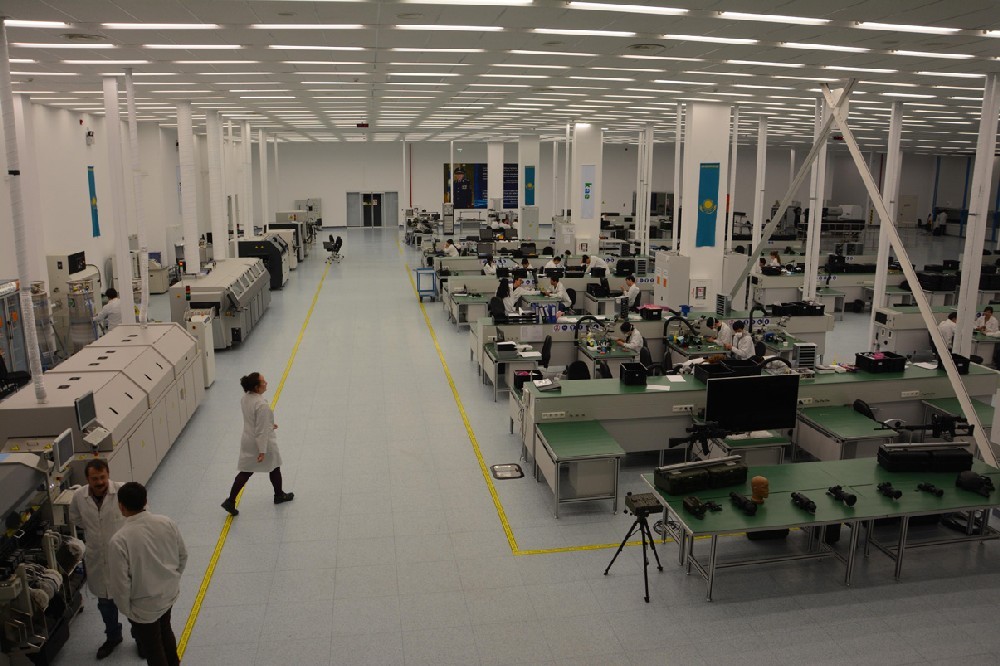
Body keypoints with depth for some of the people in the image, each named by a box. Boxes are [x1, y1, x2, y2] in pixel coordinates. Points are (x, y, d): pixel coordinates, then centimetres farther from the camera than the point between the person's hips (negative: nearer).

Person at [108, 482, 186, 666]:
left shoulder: (119, 540, -29)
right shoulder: (167, 523, -14)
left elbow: (121, 583, -20)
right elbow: (183, 556, 0)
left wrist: (126, 609, -2)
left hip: (144, 605, -5)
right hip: (169, 594, 6)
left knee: (153, 648, 18)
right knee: (165, 631, 31)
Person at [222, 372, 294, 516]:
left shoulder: (245, 398, -5)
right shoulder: (262, 405, -32)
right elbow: (262, 430, -27)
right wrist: (262, 451, -20)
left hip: (248, 441, 7)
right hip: (263, 442, -7)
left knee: (246, 471, 16)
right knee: (274, 468, 18)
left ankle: (230, 501, 15)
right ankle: (279, 495, 38)